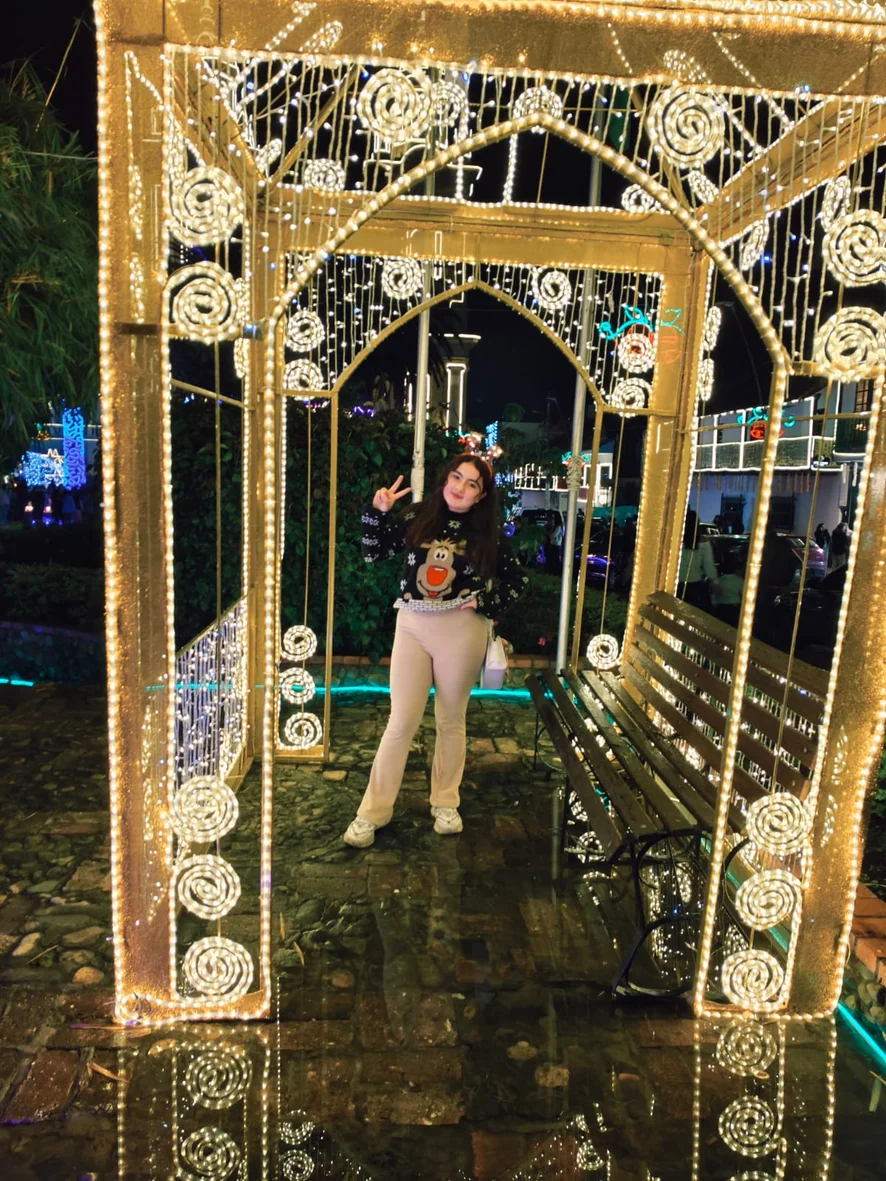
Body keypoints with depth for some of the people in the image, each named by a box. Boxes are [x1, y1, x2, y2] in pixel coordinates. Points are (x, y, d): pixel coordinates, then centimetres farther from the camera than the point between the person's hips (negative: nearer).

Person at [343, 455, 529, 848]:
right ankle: (373, 811, 16)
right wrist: (378, 512, -11)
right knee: (402, 720, 3)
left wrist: (484, 603, -4)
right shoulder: (417, 517, 1)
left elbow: (517, 579, 8)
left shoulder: (486, 534, 1)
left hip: (461, 631, 0)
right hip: (412, 626, 0)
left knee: (451, 720, 12)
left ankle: (445, 803, 31)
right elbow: (373, 553, 2)